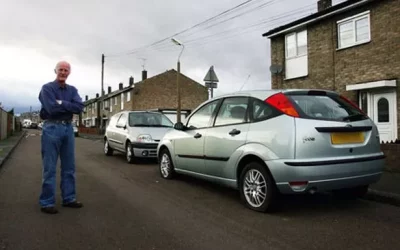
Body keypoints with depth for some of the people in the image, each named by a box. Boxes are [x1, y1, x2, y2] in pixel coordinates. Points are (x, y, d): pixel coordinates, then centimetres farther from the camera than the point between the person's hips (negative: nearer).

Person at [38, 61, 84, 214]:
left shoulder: (72, 90, 11)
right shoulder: (47, 88, -3)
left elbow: (80, 108, -5)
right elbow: (52, 108, -18)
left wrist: (61, 103, -12)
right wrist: (69, 106, -7)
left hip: (68, 128, 6)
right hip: (52, 128, -5)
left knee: (69, 167, 10)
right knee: (49, 168, -2)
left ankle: (69, 199, 20)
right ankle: (47, 203, 6)